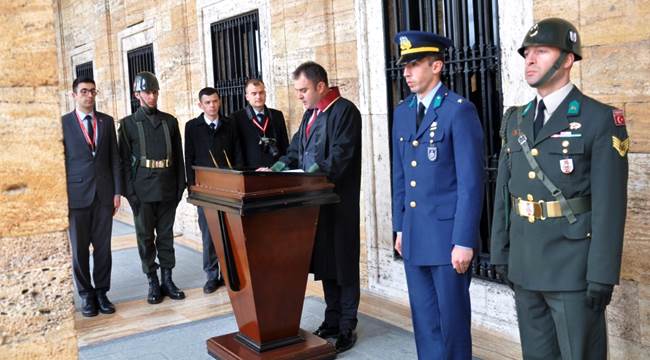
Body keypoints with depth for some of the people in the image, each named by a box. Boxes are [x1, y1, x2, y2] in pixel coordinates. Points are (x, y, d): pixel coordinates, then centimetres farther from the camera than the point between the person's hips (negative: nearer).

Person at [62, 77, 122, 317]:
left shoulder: (106, 121, 9)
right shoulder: (63, 123, 0)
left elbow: (114, 157, 8)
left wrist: (117, 191, 3)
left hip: (104, 193, 2)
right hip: (77, 194, -2)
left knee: (103, 247, 6)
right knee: (79, 248, 5)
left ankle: (101, 292, 17)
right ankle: (86, 295, 18)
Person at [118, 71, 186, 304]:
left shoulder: (170, 121, 8)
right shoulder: (128, 124, 2)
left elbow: (178, 156, 10)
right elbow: (125, 161, -1)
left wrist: (180, 186, 4)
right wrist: (130, 193, -8)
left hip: (167, 189, 2)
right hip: (143, 191, -2)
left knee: (166, 235, 7)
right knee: (146, 237, 4)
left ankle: (167, 280, 15)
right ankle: (153, 283, 13)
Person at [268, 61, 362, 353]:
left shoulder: (344, 111, -11)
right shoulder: (310, 113, 16)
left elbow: (339, 157, -20)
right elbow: (296, 149, 19)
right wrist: (280, 167, 3)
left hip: (338, 202, -8)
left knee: (343, 264, 0)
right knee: (324, 262, 13)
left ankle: (347, 328, 10)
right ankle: (332, 321, 25)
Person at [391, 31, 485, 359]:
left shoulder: (459, 110, -10)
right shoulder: (402, 112, 11)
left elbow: (471, 181, -14)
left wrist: (464, 241, -16)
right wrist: (400, 227, 14)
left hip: (448, 234, -6)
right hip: (414, 235, 6)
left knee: (453, 320, 6)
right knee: (424, 321, 14)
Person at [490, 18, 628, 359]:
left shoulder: (601, 119, -8)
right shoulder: (516, 120, 10)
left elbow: (609, 202, -13)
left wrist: (602, 274, -15)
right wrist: (500, 253, 10)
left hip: (573, 266, -5)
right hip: (524, 263, 6)